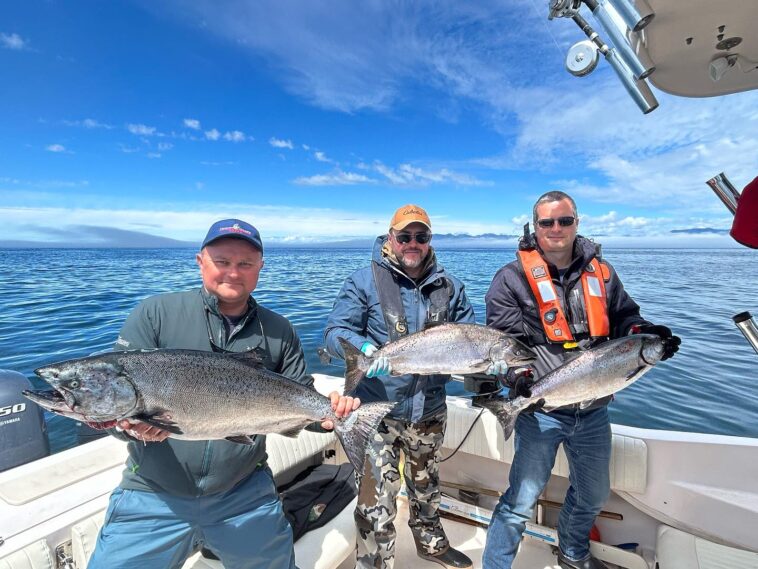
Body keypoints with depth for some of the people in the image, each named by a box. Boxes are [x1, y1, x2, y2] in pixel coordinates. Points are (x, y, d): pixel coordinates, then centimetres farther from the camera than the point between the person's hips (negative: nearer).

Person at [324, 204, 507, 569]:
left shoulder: (449, 286, 2)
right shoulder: (365, 282, -10)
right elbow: (336, 331, -16)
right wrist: (364, 348, -36)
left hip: (430, 412, 5)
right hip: (378, 411, -4)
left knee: (426, 486, 28)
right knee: (377, 501, 2)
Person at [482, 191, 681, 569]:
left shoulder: (600, 272, 6)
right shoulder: (513, 277, -9)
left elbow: (623, 318, 13)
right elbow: (505, 338, -14)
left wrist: (646, 334, -8)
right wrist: (519, 377, -27)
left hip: (594, 410, 6)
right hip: (541, 410, -5)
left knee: (594, 494, 25)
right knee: (522, 501, 0)